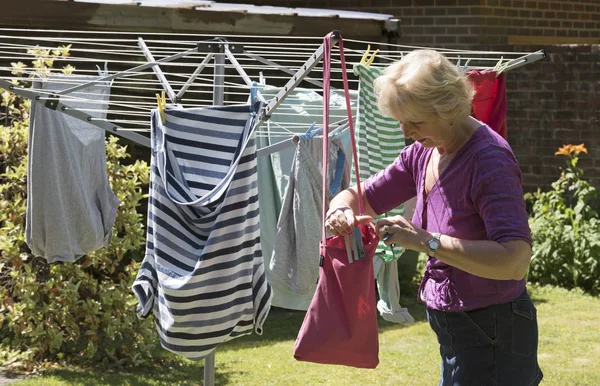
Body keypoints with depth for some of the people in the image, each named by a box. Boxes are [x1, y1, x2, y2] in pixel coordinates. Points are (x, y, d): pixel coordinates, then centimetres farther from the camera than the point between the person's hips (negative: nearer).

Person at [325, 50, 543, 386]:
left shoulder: (489, 160, -22)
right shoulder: (423, 154, 3)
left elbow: (515, 261, -32)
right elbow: (363, 197, 14)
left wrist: (426, 241, -34)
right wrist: (342, 210, -11)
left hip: (492, 336, -8)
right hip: (452, 329, 8)